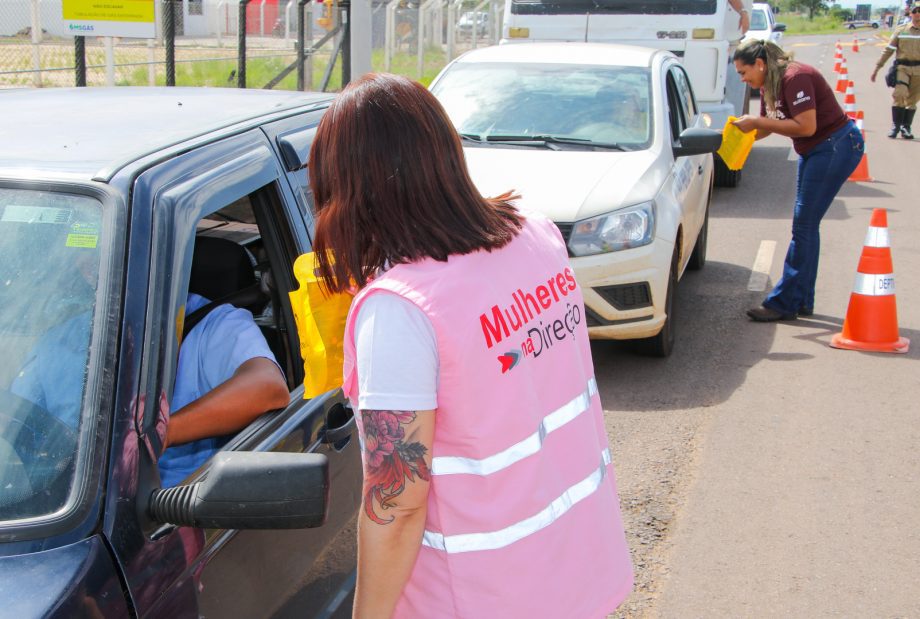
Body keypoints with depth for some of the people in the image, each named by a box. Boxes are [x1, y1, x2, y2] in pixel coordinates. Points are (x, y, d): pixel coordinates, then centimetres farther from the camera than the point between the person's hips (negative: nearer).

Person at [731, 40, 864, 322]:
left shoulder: (794, 78, -22)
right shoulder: (769, 85, 8)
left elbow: (806, 127, -27)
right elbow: (767, 128, 14)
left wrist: (758, 122, -23)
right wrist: (743, 130, -5)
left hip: (836, 147, -10)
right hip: (814, 151, 10)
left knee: (804, 224, -9)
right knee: (805, 224, 12)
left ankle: (784, 303, -5)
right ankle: (802, 301, 19)